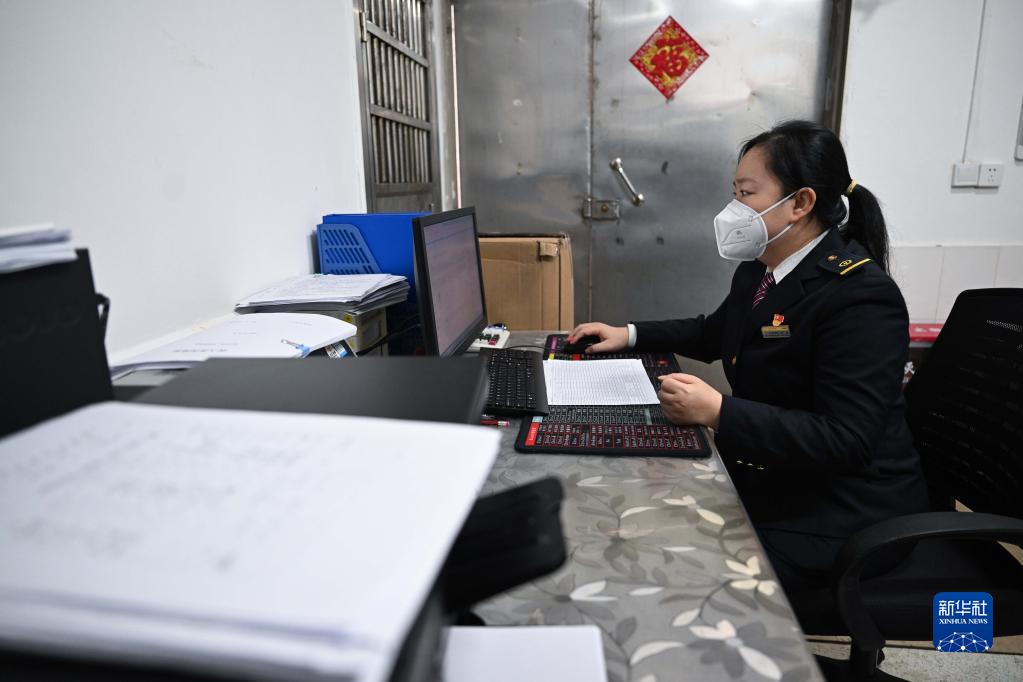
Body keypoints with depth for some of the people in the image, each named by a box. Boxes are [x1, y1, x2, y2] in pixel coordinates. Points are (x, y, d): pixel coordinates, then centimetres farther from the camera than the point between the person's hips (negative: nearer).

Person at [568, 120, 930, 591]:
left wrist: (718, 413, -33)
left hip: (840, 511, -8)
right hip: (765, 475, 8)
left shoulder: (860, 297, -24)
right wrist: (629, 335, 12)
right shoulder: (760, 269, 4)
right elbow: (713, 334, 22)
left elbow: (845, 439, -28)